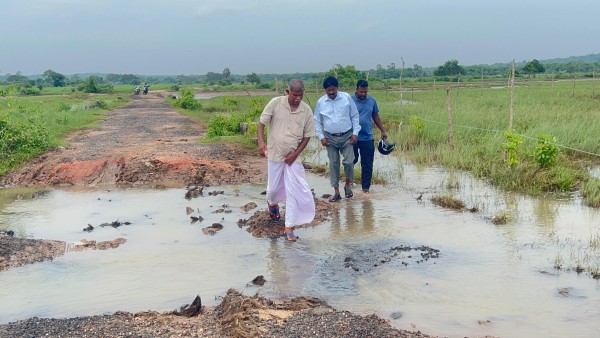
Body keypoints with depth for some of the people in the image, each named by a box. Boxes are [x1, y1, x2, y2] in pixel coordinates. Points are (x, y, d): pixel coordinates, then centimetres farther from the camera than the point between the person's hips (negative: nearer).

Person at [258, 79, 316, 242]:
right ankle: (272, 204, 50)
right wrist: (261, 142, -20)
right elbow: (262, 123, -5)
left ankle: (289, 228, 4)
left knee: (294, 192, -4)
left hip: (293, 157, 0)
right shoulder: (275, 103, -12)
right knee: (273, 188, 13)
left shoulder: (306, 111, -8)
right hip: (274, 154, 0)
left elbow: (307, 135, 0)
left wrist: (295, 154, -10)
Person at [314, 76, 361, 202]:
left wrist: (355, 133, -4)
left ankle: (348, 185, 17)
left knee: (349, 162, -10)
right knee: (333, 164, 4)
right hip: (331, 138, 1)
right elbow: (317, 121, 8)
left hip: (347, 136, -1)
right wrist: (321, 137, 0)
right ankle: (336, 192, 12)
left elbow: (355, 116, 1)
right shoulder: (321, 102, -1)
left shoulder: (346, 97, -5)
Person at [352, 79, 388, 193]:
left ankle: (365, 187, 13)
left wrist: (383, 131, 15)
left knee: (367, 165, 4)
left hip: (368, 138, 3)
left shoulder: (372, 100, 5)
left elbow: (376, 116, 15)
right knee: (352, 160, 12)